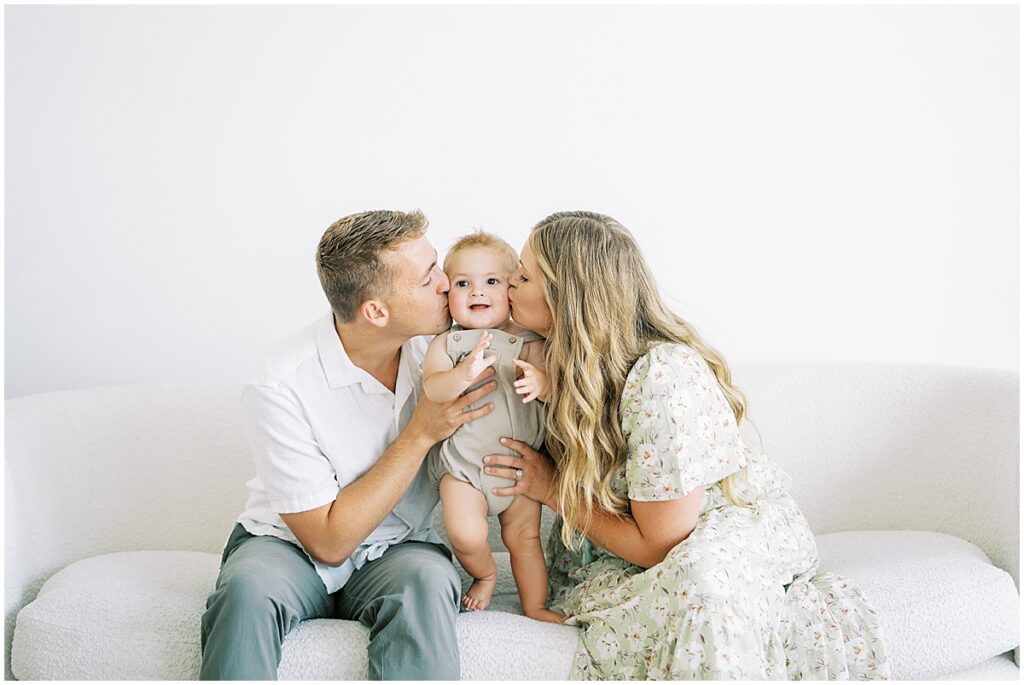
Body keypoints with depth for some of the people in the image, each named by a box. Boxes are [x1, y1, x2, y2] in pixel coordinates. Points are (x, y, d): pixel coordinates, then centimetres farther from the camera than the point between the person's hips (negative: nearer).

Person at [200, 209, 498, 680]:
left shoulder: (438, 345, -8)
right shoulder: (281, 388, -21)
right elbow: (329, 541, -17)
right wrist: (422, 433, -21)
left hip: (395, 552, 3)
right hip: (293, 549, -2)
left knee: (427, 578, -32)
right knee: (249, 587, -36)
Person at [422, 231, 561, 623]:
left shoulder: (527, 342, 0)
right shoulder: (446, 344, -3)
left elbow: (551, 384, -8)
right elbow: (430, 391, -18)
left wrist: (539, 381, -32)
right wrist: (464, 374, -37)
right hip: (464, 463, -2)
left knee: (525, 537, 8)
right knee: (465, 535, -15)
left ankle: (535, 605, 27)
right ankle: (485, 575, 17)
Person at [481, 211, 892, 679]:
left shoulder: (662, 378, -28)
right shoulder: (567, 361, -6)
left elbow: (660, 544, -22)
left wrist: (556, 492, -13)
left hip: (739, 529, -7)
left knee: (699, 575, -38)